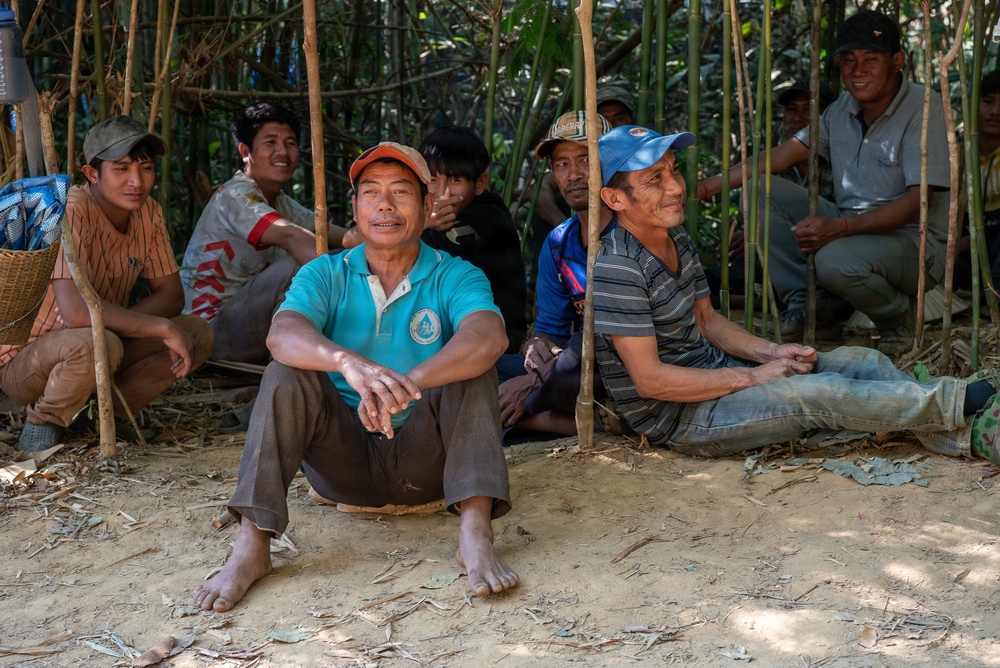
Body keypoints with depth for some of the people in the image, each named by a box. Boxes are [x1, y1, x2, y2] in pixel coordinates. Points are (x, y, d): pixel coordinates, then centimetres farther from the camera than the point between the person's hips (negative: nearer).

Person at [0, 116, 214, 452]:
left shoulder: (148, 213, -5)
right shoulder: (72, 212, -27)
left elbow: (171, 294, 0)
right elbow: (75, 310, -38)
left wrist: (116, 322, -20)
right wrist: (163, 328, -30)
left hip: (94, 347, 7)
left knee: (197, 335, -9)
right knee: (96, 345, -38)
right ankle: (43, 422, -9)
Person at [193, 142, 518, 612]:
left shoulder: (455, 277, -2)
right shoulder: (325, 275, 2)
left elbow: (489, 337, -25)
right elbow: (282, 335, -21)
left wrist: (409, 383, -43)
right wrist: (348, 362, -43)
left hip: (424, 462, -1)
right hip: (342, 459, 1)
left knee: (471, 366, -23)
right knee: (286, 375, -22)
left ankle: (475, 528, -34)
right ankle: (251, 546, -29)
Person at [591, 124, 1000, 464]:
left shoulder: (676, 239, 7)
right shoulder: (617, 268, -23)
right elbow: (651, 380, -24)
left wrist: (773, 353, -1)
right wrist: (753, 377, -19)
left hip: (716, 378, 10)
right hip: (681, 420, -10)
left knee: (863, 361, -2)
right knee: (818, 393, -25)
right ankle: (960, 401, -15)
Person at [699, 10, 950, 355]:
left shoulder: (923, 108, -15)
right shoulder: (842, 109, 5)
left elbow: (916, 202, -21)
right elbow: (780, 157, 3)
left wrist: (839, 227, -33)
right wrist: (706, 187, -8)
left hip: (913, 240, -6)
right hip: (852, 227, 7)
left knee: (837, 260, -38)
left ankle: (897, 318, -4)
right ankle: (807, 305, 1)